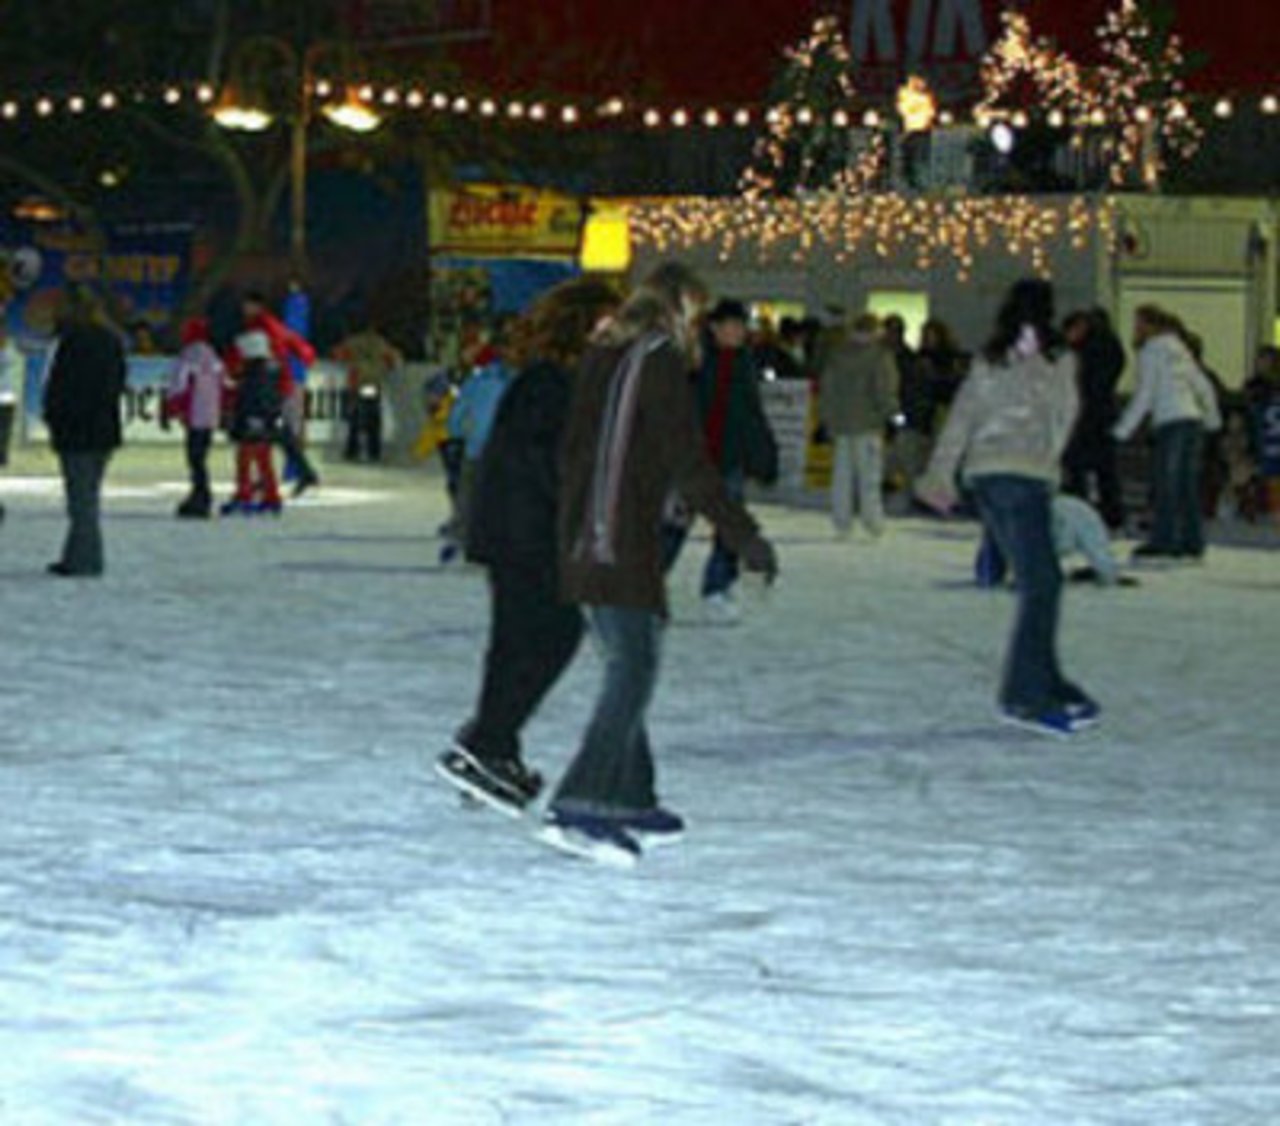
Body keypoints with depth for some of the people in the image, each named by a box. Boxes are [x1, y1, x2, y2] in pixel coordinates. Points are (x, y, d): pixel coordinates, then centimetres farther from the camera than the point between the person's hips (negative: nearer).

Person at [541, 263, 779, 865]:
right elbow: (688, 464, -14)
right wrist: (745, 537, -9)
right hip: (627, 546, -9)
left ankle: (630, 799, 19)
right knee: (634, 669, -8)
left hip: (584, 544, 9)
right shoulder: (660, 361, -10)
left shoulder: (601, 357, 14)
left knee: (626, 668, 16)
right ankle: (579, 806, -15)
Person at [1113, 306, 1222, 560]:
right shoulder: (1179, 349, 20)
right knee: (1188, 486, 8)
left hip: (1171, 422, -8)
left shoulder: (1150, 351, -2)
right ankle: (1193, 543, 7)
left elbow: (1145, 395, -8)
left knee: (1166, 483, -7)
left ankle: (1163, 541, -10)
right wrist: (1212, 417, 40)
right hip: (1193, 418, 8)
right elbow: (1204, 387, 25)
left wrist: (1124, 429, -5)